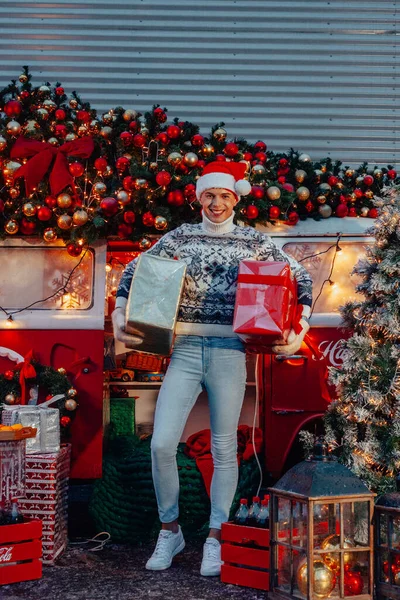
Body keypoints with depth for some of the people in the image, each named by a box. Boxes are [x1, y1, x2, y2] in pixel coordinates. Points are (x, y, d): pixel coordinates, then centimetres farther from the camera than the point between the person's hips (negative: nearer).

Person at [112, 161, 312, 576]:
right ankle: (170, 531, 13)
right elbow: (134, 271, 14)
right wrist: (120, 314, 1)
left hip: (229, 351, -1)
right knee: (162, 443, -7)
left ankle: (215, 538, 16)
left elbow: (300, 278, 11)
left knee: (224, 448, 4)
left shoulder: (253, 241, 7)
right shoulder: (180, 236, 10)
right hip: (185, 350, 1)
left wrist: (300, 326, 0)